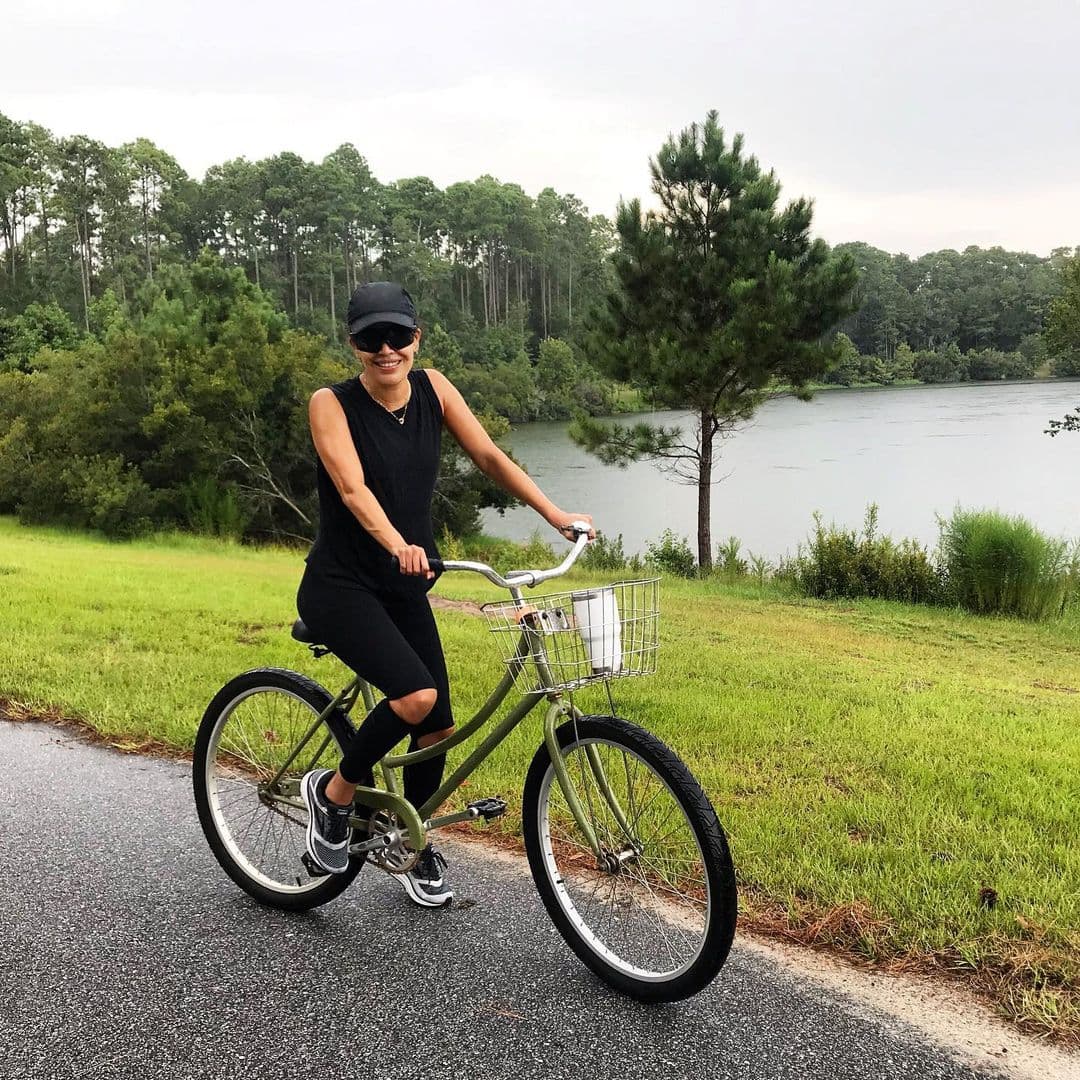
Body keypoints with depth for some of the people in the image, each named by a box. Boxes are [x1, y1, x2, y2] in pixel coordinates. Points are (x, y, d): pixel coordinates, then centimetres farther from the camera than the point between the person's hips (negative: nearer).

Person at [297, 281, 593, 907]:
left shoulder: (432, 388, -1)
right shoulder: (331, 404, -14)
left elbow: (490, 457, -3)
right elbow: (352, 487, -28)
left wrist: (556, 514, -14)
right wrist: (399, 545, -46)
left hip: (406, 588, 5)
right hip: (340, 585, -5)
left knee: (439, 729, 5)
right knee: (416, 696, -27)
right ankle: (334, 791, 2)